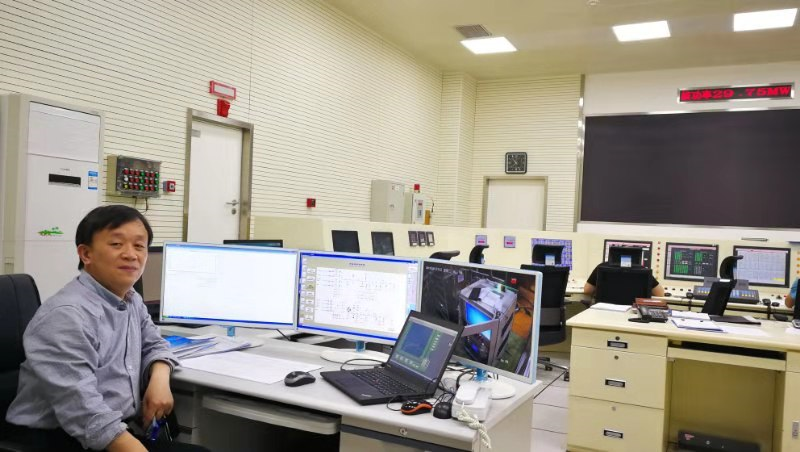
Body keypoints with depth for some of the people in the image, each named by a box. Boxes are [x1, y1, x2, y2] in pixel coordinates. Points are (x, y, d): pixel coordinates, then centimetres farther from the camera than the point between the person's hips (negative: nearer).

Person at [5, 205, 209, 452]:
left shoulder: (131, 300, 7)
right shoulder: (66, 316, -22)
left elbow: (154, 344, 22)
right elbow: (85, 414, -29)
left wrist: (160, 378, -1)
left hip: (122, 430, 8)